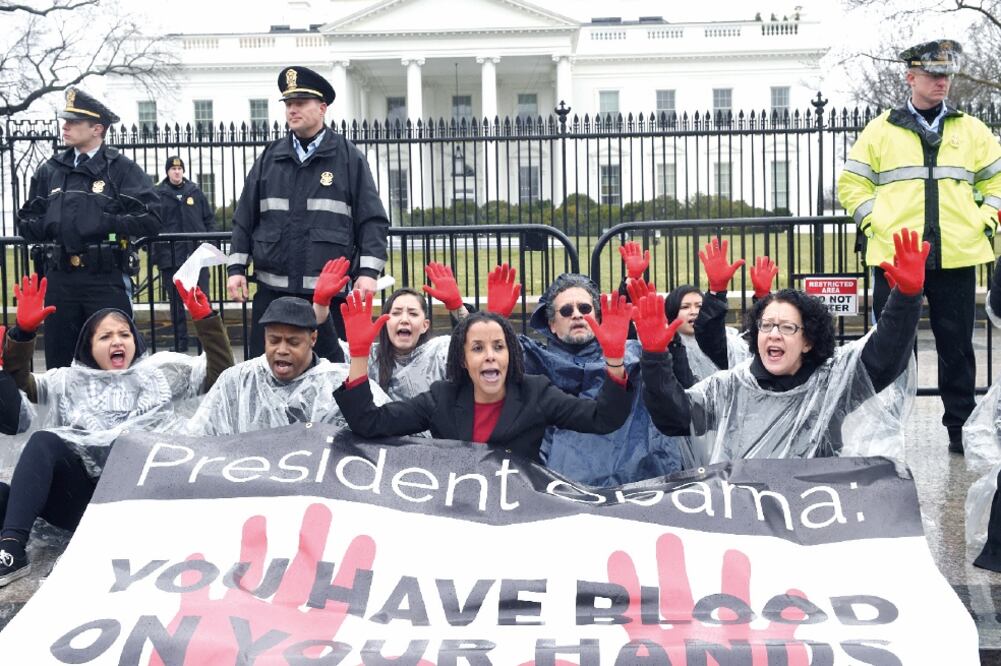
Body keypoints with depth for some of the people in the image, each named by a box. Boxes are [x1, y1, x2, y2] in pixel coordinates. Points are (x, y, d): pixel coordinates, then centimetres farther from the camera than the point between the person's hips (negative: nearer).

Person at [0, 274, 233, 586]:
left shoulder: (161, 369, 23)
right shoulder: (70, 380, 27)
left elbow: (221, 371, 15)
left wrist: (206, 320, 2)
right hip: (84, 494, 2)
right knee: (44, 442, -25)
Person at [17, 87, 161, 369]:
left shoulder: (122, 169, -1)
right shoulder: (50, 171, 10)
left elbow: (150, 220, -10)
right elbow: (26, 224, 11)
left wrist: (104, 222, -15)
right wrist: (50, 224, -7)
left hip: (107, 279, -4)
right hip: (59, 279, 4)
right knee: (59, 363, 11)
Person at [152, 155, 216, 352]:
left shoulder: (195, 191, 9)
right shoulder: (158, 194, 3)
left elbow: (209, 218, 12)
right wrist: (154, 251, -6)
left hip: (197, 254, 1)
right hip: (170, 256, -1)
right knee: (176, 302, 7)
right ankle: (180, 342, 14)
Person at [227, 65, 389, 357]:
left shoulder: (349, 157, 2)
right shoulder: (270, 158, 11)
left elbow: (372, 220, -1)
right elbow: (244, 218, 13)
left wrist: (368, 271, -11)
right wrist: (237, 268, 5)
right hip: (272, 291, 3)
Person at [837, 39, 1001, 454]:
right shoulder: (881, 130, 6)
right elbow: (852, 183, 9)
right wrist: (873, 222, -3)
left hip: (956, 257, 2)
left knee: (957, 346, 7)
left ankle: (960, 427, 17)